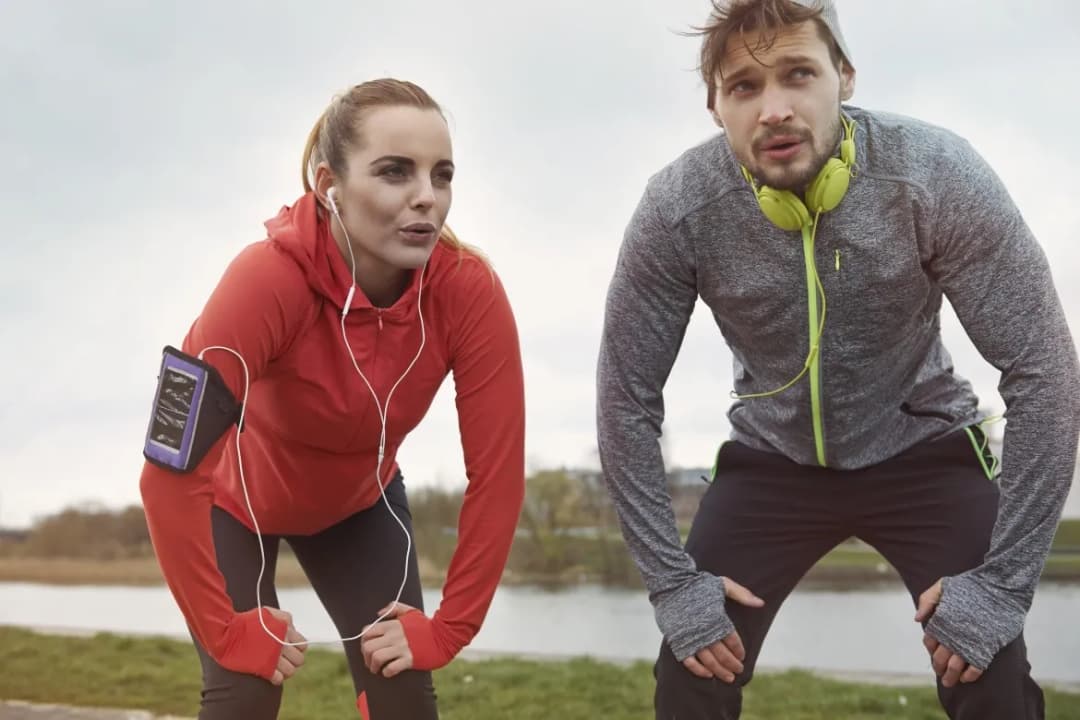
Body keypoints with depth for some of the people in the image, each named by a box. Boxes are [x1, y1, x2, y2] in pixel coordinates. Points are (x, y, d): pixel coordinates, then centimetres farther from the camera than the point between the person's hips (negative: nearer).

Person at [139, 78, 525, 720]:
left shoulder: (470, 290, -29)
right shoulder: (269, 278, -37)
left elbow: (498, 472, -22)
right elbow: (169, 474, -36)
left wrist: (447, 628, -19)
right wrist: (230, 631, -28)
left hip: (359, 502, 3)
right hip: (238, 498, -2)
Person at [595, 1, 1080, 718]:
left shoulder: (938, 175, -26)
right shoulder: (677, 208, -23)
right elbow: (627, 397, -12)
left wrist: (1003, 579, -20)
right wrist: (673, 580, -14)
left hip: (922, 447, -1)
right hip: (771, 458, 1)